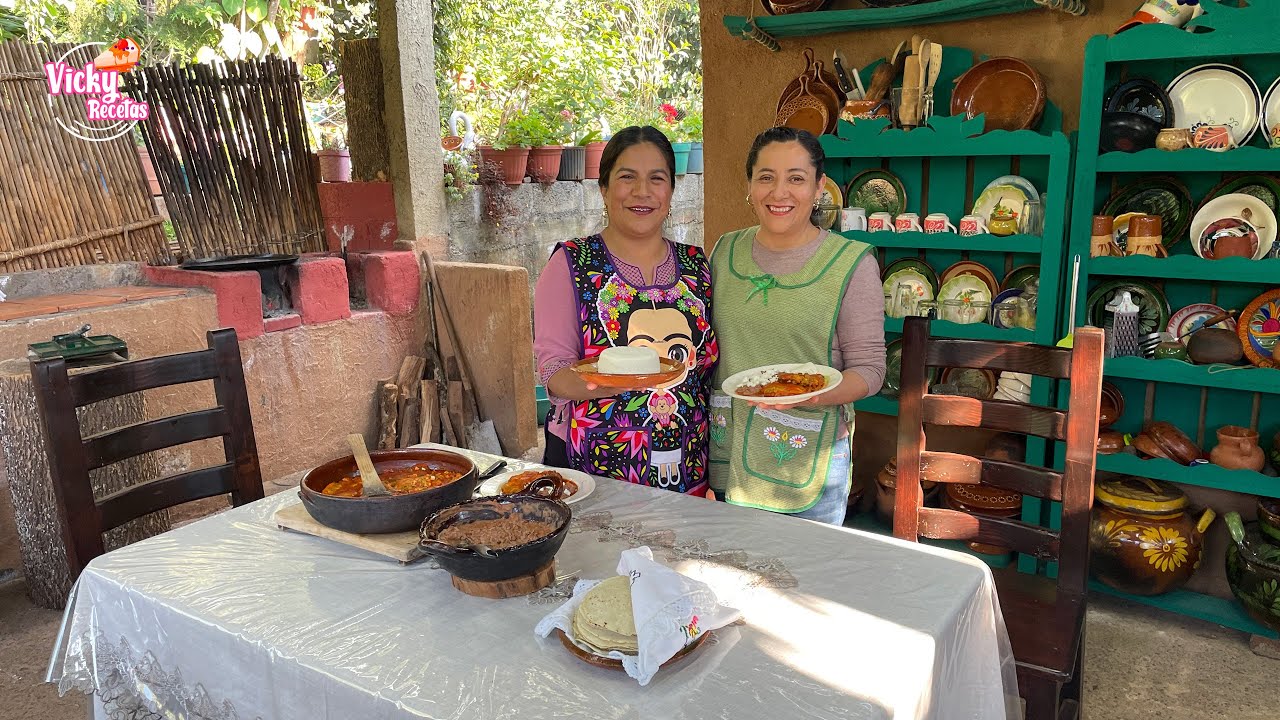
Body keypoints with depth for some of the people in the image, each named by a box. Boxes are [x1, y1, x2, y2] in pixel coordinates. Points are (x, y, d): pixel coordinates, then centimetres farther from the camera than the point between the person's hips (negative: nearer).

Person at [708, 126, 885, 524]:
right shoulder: (725, 251, 4)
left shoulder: (852, 263, -7)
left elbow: (868, 368, -6)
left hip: (809, 461, -3)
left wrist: (814, 394, -26)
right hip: (727, 455, 4)